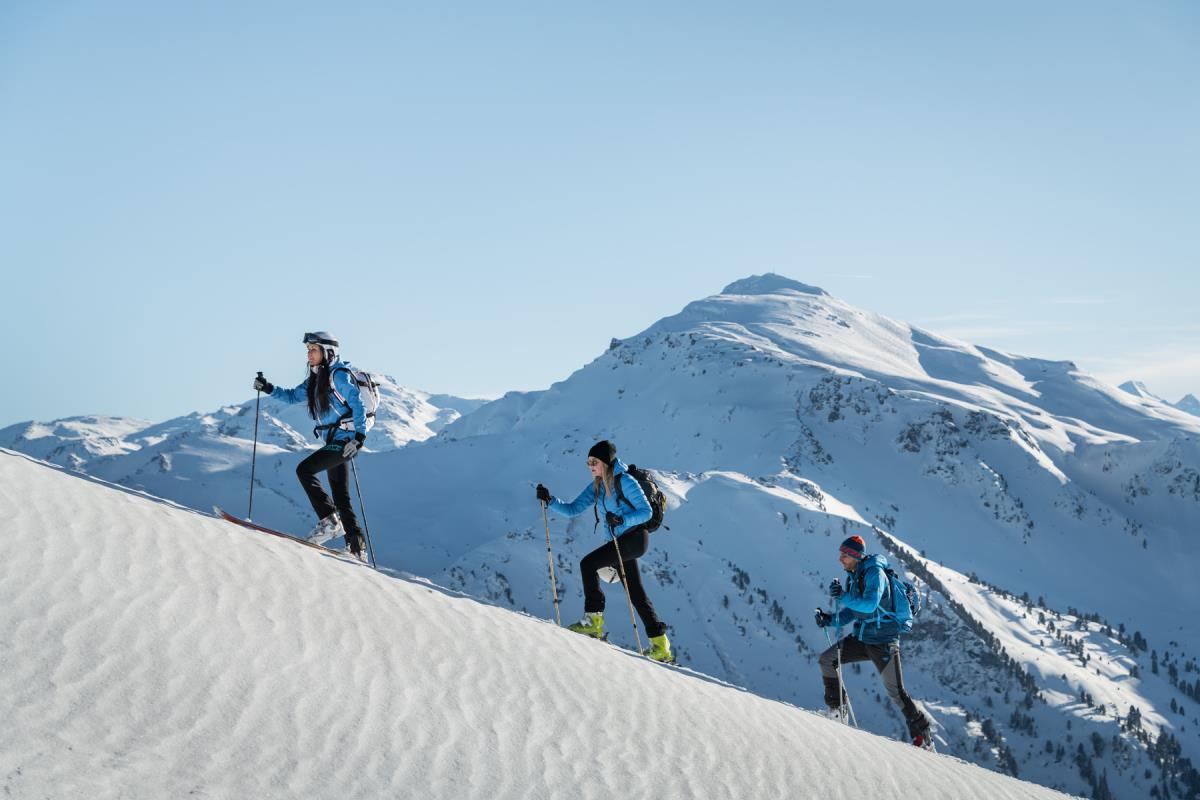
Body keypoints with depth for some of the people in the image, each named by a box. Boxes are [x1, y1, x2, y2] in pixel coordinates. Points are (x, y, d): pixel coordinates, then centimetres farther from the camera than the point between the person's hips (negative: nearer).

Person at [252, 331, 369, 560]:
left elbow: (357, 405, -16)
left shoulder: (339, 375, -11)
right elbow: (293, 396, 26)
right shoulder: (315, 380, 15)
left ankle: (329, 521, -18)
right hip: (333, 442, 9)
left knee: (305, 469, -19)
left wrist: (359, 437, -25)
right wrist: (268, 388, 12)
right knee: (341, 499, 8)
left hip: (345, 440, -9)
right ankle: (356, 549, 12)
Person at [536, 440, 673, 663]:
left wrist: (622, 520, -27)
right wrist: (551, 501, -7)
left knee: (588, 563, -20)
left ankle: (593, 620, -16)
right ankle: (660, 646, 14)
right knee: (635, 592, 9)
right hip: (621, 542, 9)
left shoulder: (624, 481, -11)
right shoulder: (596, 488, 12)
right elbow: (572, 509, 8)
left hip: (635, 536, -9)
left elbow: (646, 511, -13)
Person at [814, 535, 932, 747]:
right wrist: (830, 620, 0)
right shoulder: (853, 577, 11)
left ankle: (922, 735, 7)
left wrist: (843, 596, -32)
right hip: (861, 638, 8)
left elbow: (869, 604, -29)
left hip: (883, 642, -8)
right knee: (826, 660, -5)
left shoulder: (874, 573, -15)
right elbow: (851, 613, 15)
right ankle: (836, 710, 4)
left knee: (896, 692, -5)